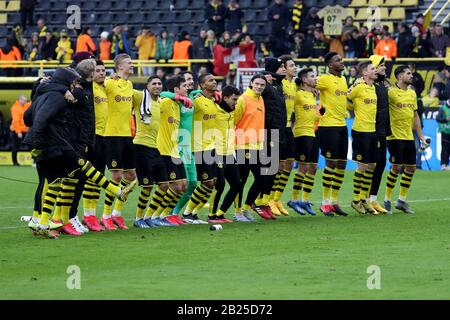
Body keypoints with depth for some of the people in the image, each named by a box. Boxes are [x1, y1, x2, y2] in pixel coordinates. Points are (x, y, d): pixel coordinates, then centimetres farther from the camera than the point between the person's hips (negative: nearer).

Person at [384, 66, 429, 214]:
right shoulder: (391, 92, -10)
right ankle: (387, 200, 7)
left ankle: (402, 200, 17)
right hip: (395, 136, -7)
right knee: (396, 167, -7)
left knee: (411, 168, 6)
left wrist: (421, 135, 17)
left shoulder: (412, 93, 12)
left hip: (409, 137, 7)